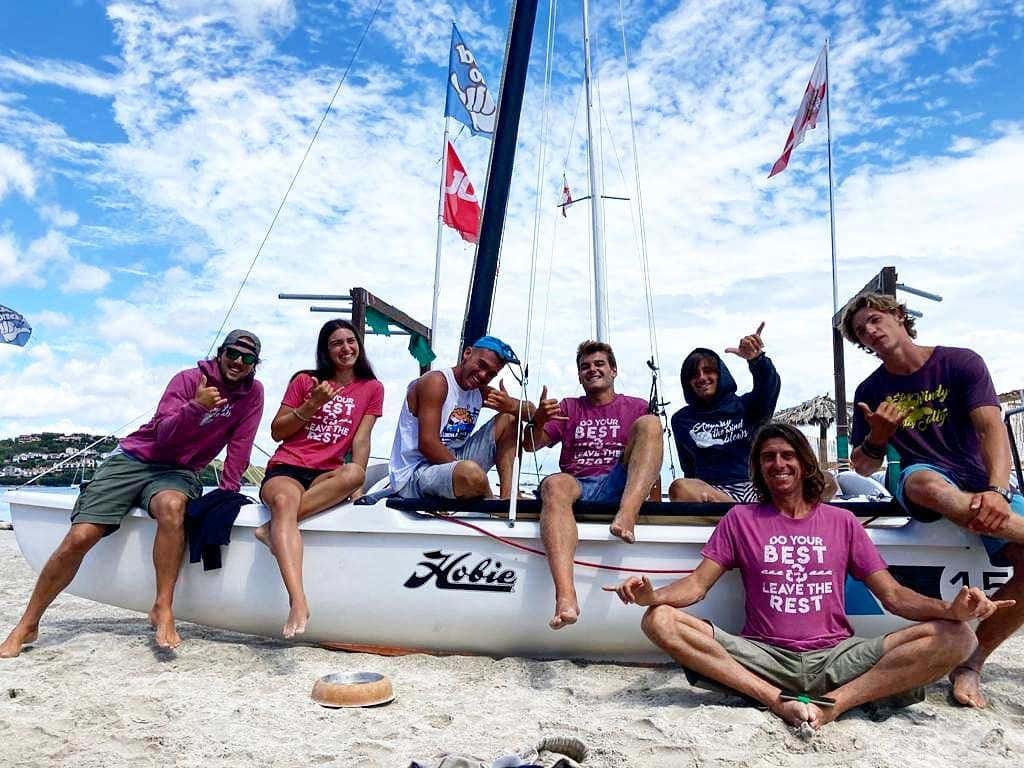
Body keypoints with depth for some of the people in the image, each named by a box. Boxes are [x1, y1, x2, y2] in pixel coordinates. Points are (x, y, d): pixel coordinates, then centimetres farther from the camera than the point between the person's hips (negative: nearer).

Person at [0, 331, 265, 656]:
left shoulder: (252, 392, -2)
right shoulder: (189, 379, -8)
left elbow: (240, 446, -3)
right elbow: (164, 435, -17)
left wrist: (228, 494, -10)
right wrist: (196, 406, -34)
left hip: (177, 472, 0)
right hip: (133, 458, 0)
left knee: (172, 506, -37)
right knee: (80, 537, -12)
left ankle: (163, 609, -31)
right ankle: (27, 626, 9)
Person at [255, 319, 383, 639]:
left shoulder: (372, 388, 12)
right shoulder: (305, 380, 10)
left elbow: (361, 438, 3)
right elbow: (277, 432, 8)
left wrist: (356, 481, -12)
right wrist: (312, 404, -6)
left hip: (327, 475, 2)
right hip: (287, 467, -1)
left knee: (353, 473, -36)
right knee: (284, 500, -38)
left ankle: (273, 528, -28)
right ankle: (298, 604, -53)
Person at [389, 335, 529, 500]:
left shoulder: (481, 392, 10)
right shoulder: (436, 382, -14)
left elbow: (530, 411, 9)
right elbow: (427, 445, -21)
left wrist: (512, 406, -14)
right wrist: (464, 470, -21)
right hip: (413, 474, -8)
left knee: (509, 419, 5)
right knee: (472, 473, -39)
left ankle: (507, 497, -6)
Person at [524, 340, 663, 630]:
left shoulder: (636, 407, 22)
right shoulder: (568, 408, 25)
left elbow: (652, 461, 16)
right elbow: (530, 445, 14)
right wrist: (538, 421, -8)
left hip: (621, 487, 0)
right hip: (578, 487, 1)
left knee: (650, 423, -19)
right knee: (553, 484, -35)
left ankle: (627, 514, -42)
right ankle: (566, 598, -53)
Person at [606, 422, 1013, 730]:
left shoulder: (841, 521, 13)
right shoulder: (740, 519, 10)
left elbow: (892, 595, 8)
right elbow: (697, 585, 3)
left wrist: (951, 608, -14)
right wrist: (652, 594, -20)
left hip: (835, 656, 1)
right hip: (763, 656, -1)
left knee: (955, 637, -20)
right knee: (659, 620, -24)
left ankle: (830, 704, -26)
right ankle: (777, 699, -26)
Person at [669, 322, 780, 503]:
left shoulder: (743, 405, 16)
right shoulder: (682, 419, 17)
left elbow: (769, 388, -6)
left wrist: (757, 360, -28)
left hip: (754, 487, 1)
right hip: (708, 489, -1)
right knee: (679, 488, -36)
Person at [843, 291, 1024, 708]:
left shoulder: (961, 362, -3)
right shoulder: (871, 391, 4)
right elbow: (863, 467, 5)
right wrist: (877, 437, -18)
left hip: (984, 485, 1)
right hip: (925, 480, 0)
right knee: (927, 482, -38)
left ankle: (970, 661, -7)